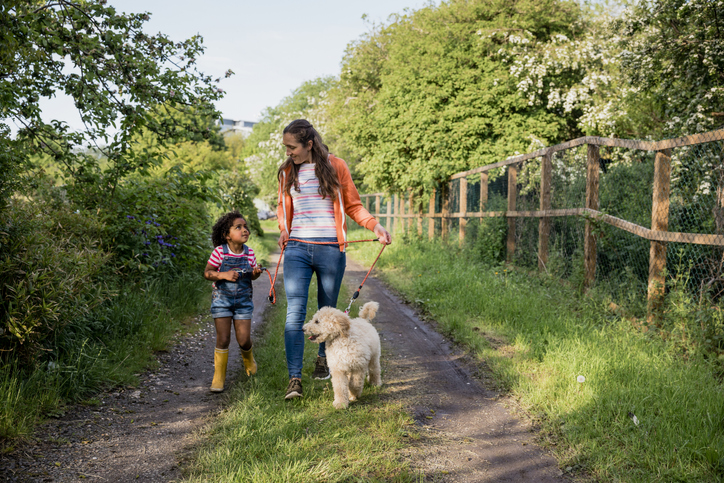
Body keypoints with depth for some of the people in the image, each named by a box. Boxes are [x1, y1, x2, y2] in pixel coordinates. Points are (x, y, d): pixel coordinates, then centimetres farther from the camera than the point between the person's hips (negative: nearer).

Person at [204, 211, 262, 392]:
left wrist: (256, 273, -13)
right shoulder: (220, 252, -12)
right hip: (222, 299, -2)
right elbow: (207, 273, -8)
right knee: (223, 339, -3)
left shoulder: (249, 253, -2)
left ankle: (248, 358, 38)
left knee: (244, 340, 1)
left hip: (243, 300, 2)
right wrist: (224, 275, -23)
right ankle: (219, 377, 12)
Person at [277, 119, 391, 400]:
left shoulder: (336, 167, 2)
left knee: (327, 310, 11)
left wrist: (374, 225, -6)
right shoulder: (287, 172, 10)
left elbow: (352, 205, 8)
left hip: (330, 250, -1)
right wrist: (284, 229, 4)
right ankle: (294, 378, -10)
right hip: (296, 250, 2)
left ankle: (323, 359, 35)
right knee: (295, 312, -9)